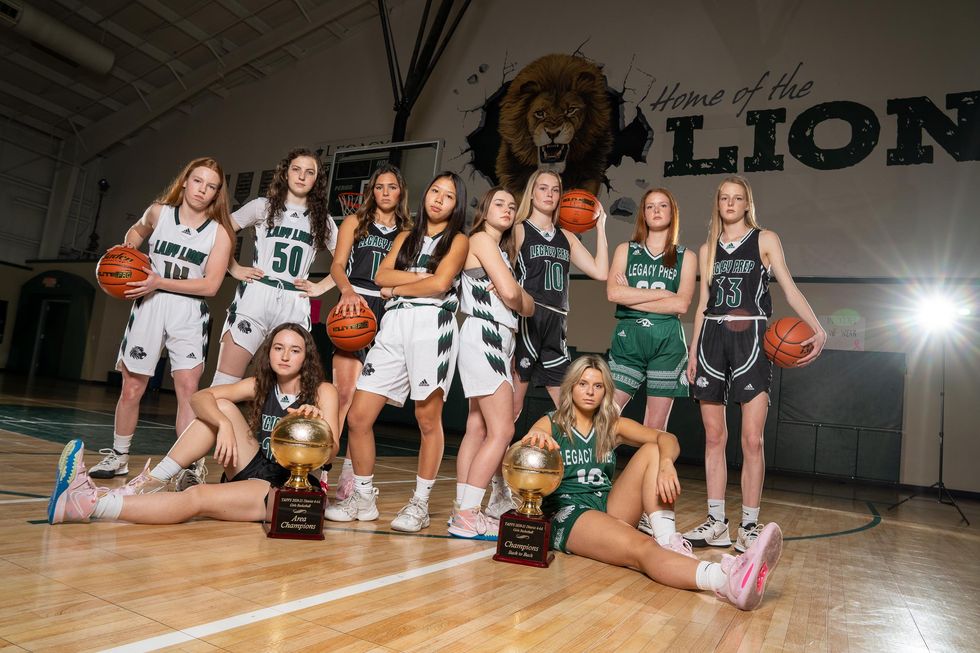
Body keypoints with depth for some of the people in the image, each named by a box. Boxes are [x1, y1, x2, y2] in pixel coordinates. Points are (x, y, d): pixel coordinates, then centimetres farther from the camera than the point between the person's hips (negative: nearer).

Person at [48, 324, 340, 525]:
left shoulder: (322, 392, -7)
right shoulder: (259, 385, 6)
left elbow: (330, 449, -18)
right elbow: (200, 398, -7)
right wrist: (224, 424, -28)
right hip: (254, 471, 5)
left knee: (198, 497, -30)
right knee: (222, 407, -12)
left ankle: (89, 504, -31)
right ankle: (149, 483, -16)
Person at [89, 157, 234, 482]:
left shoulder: (219, 232, -2)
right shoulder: (159, 212, 5)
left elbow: (211, 285, -10)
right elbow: (137, 231, 29)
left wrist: (160, 282, -16)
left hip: (189, 312, -2)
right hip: (149, 307, 2)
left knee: (188, 388, -11)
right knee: (132, 387, 7)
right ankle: (118, 456, 25)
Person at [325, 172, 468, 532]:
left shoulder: (458, 240, 10)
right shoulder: (405, 237, 25)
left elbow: (440, 284, -6)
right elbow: (382, 276, 9)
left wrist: (396, 288, 4)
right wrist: (422, 276, -3)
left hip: (433, 326, -4)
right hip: (394, 326, 5)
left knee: (428, 420, -3)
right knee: (358, 417, 0)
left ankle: (420, 503, 12)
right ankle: (363, 498, 15)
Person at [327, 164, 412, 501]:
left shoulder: (408, 231, 18)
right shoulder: (355, 222, 14)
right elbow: (337, 265, 2)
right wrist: (348, 291, -17)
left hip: (390, 313, 2)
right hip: (355, 307, -1)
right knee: (344, 392, -13)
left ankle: (350, 471, 6)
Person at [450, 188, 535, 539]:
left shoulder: (503, 250, 25)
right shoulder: (481, 239, -2)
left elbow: (527, 306, 13)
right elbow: (511, 292, -14)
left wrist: (510, 294, -6)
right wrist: (511, 293, 7)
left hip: (498, 340, 9)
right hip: (484, 335, -9)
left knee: (478, 428, 5)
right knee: (502, 430, -13)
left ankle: (464, 511, 8)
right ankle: (467, 515, -11)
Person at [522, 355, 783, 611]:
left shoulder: (613, 426, 13)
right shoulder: (550, 424, 3)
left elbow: (668, 439, -1)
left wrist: (666, 464, -26)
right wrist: (534, 439, -44)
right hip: (567, 514, -5)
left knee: (652, 451, -11)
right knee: (639, 547, -35)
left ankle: (667, 541, -27)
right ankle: (728, 580, -62)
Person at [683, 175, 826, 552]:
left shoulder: (765, 240, 8)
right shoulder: (707, 249, 17)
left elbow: (789, 288, -2)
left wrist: (817, 329, -17)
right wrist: (693, 351, 10)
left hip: (750, 340, -3)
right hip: (712, 339, 3)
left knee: (752, 440, -6)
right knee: (714, 436, 3)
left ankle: (749, 525, 4)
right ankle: (716, 523, 10)